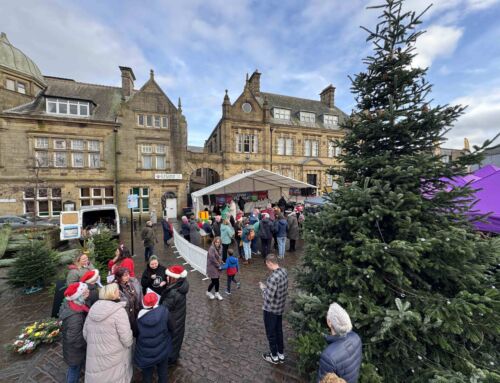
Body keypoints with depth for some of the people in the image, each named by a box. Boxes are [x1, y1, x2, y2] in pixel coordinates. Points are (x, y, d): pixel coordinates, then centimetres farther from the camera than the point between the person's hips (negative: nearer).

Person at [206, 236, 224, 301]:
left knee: (217, 280, 14)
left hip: (217, 267, 7)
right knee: (214, 281, 1)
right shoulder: (211, 248, -22)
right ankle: (208, 292, 25)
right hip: (212, 267, -7)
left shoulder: (219, 248, 2)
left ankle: (217, 293, 31)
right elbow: (212, 258, -22)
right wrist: (218, 265, -12)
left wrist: (220, 262, 0)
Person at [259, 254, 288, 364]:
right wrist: (267, 286, 7)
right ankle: (281, 355, 42)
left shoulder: (273, 277, -33)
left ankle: (274, 357, 36)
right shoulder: (284, 272, -7)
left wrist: (263, 288, -12)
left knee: (271, 333, 16)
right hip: (280, 308, 8)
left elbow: (268, 298, -29)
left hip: (270, 310, -8)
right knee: (279, 331, 25)